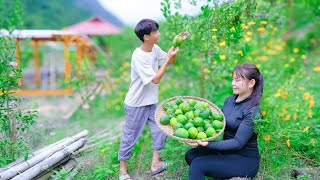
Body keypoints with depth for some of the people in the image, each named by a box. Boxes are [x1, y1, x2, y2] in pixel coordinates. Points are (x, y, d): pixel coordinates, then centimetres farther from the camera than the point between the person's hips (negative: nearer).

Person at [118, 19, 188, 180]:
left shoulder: (155, 49, -3)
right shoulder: (138, 56, -25)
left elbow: (172, 61, 11)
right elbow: (155, 79, -26)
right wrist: (168, 57, -23)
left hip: (152, 102, 7)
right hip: (136, 104, -7)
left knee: (160, 131, 10)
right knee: (130, 137, 6)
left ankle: (155, 164, 25)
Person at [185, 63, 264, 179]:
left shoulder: (253, 111, -18)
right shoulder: (229, 100, 4)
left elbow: (238, 143, -23)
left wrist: (208, 144, -33)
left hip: (245, 160, -8)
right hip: (228, 152, 8)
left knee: (197, 164, -21)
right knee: (191, 155, -8)